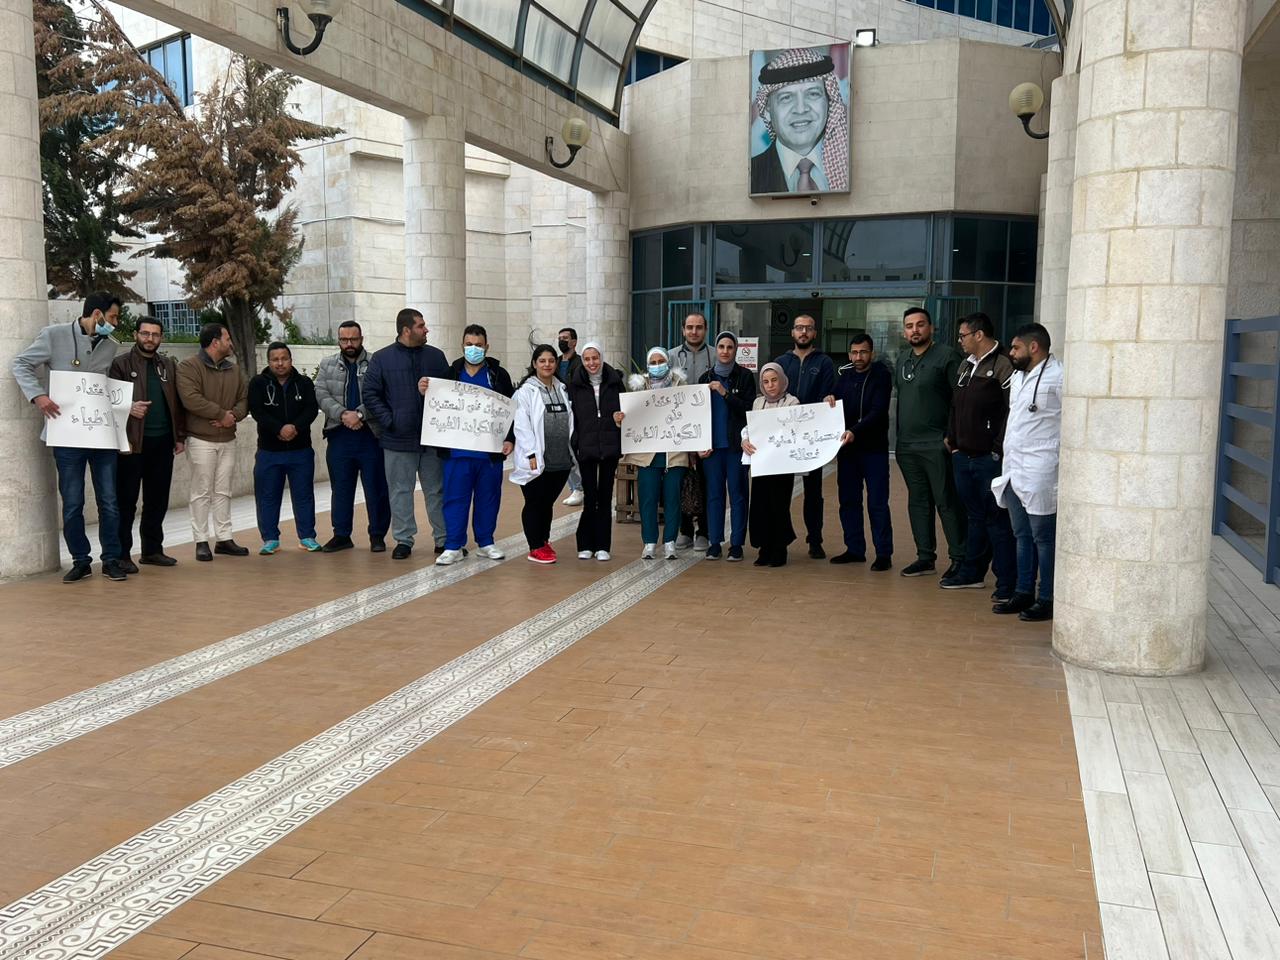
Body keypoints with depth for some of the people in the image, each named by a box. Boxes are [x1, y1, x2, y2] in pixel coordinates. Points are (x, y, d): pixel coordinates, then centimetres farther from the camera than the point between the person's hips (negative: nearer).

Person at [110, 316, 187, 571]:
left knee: (158, 499, 10)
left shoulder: (169, 365, 14)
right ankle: (121, 554, 7)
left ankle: (152, 550, 20)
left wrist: (180, 436, 7)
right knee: (127, 500, 1)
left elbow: (178, 403, 13)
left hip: (163, 442, 5)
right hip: (133, 442, -5)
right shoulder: (121, 363, 0)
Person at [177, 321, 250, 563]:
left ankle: (223, 538, 15)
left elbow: (244, 399, 10)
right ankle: (201, 541, 5)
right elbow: (191, 399, -21)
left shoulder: (233, 369, 13)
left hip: (228, 440, 6)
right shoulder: (189, 367, -8)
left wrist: (233, 416, -11)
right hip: (201, 440, -6)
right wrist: (222, 414, -16)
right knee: (202, 492, -1)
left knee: (223, 492, 9)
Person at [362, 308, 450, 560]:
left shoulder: (436, 356, 7)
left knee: (437, 490, 7)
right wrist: (389, 421, -10)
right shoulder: (382, 359, 0)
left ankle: (444, 539, 15)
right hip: (398, 439, -1)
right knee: (400, 491, 6)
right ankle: (404, 539, 15)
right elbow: (370, 394, -1)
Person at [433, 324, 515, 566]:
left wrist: (510, 439, -5)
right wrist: (427, 393, -10)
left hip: (490, 451, 0)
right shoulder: (451, 373, 7)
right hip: (457, 451, 0)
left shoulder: (499, 375, 5)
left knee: (488, 498, 9)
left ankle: (485, 542, 21)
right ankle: (454, 546, 8)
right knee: (455, 498, 1)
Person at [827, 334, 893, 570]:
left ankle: (884, 553, 3)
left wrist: (854, 431, -28)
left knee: (877, 503, -4)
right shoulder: (844, 376, 10)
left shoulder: (881, 375, -5)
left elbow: (878, 411, -16)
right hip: (846, 447, 5)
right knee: (848, 500, 8)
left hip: (874, 448, -5)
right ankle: (855, 549, 19)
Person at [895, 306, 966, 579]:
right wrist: (900, 435, 15)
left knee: (947, 503, -4)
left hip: (936, 445, -7)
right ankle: (925, 557, 20)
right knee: (918, 502, 12)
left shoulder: (947, 356, -7)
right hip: (907, 446, 7)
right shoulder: (903, 359, 15)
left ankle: (959, 559, 4)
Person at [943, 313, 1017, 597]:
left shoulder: (1002, 367, -12)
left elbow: (1011, 413, -17)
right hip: (963, 456, 8)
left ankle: (1007, 582, 4)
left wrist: (999, 450, -16)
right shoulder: (965, 366, 15)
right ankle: (972, 573, 27)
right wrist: (952, 438, 14)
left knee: (997, 521, -3)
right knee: (974, 517, 17)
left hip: (989, 459, -8)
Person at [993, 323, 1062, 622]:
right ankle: (1024, 593, 25)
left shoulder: (1057, 377, -13)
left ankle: (1047, 600, 8)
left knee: (1043, 538, -1)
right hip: (1014, 470, 9)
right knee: (1022, 536, 15)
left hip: (1039, 472, -9)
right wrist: (1008, 460, 16)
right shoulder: (1018, 376, 15)